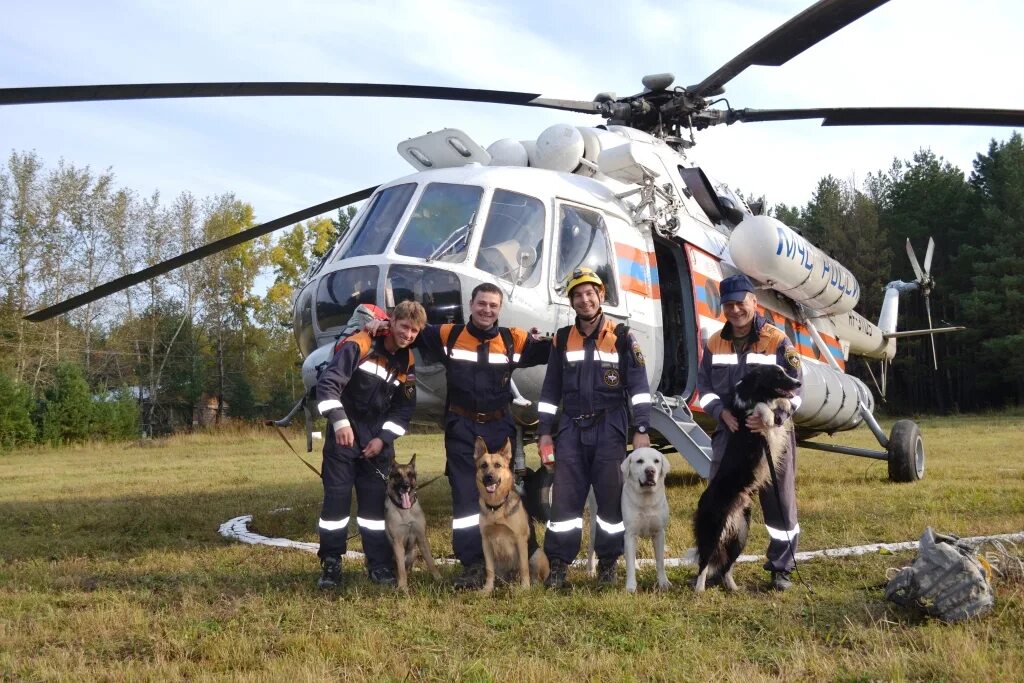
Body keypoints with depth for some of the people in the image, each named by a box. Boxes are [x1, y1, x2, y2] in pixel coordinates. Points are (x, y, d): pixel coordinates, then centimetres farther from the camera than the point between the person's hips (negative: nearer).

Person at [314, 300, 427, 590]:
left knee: (377, 499, 5)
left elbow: (404, 408, 8)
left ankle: (380, 564, 13)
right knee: (336, 496, -3)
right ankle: (331, 564, 8)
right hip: (344, 434, -4)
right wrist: (339, 421, -30)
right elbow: (328, 382, -20)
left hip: (378, 440, 4)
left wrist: (383, 438, -6)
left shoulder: (407, 363, 5)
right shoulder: (359, 345, -13)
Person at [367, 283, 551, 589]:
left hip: (499, 427, 1)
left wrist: (549, 340, -15)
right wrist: (386, 323, -5)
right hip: (461, 428, -1)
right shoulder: (448, 335, 1)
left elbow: (550, 352, 7)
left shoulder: (513, 340, 1)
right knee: (465, 495, -4)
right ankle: (471, 564, -1)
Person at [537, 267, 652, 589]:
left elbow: (638, 385, -3)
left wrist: (642, 430, -10)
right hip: (572, 429, 2)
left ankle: (608, 564, 15)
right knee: (565, 496, 0)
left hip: (609, 429, -2)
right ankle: (558, 564, 6)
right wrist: (545, 431, 7)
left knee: (611, 496, 3)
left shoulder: (621, 337, 0)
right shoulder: (563, 339, 9)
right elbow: (551, 389, 12)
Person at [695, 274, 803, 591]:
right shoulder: (714, 344, 8)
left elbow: (793, 389, -6)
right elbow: (705, 387, 8)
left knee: (780, 502, 2)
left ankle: (781, 568, 15)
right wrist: (723, 413, -10)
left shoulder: (778, 341, -4)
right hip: (729, 433, 3)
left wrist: (772, 416, -22)